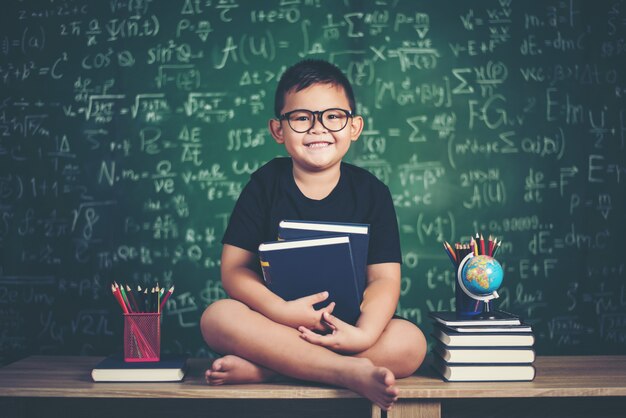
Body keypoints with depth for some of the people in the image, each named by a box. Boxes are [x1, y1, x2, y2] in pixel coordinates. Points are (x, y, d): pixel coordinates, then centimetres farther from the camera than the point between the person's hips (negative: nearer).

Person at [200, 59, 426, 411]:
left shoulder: (371, 192, 0)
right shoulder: (266, 183, 0)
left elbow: (384, 278, -7)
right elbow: (234, 268, -6)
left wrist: (365, 333, -28)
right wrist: (281, 311, -26)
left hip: (345, 327, 1)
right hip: (278, 324, 0)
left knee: (410, 342, -27)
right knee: (218, 316, -28)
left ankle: (261, 369, -27)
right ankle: (351, 372, -31)